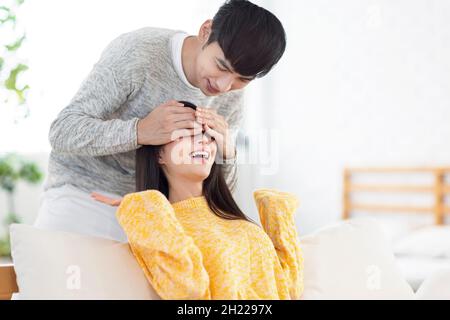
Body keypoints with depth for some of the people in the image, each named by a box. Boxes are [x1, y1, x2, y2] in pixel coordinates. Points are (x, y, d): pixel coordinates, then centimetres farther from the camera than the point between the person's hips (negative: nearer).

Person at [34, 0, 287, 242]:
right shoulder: (136, 52, -20)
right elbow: (62, 132, -23)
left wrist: (226, 154, -19)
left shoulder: (232, 98, -4)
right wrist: (139, 131, -37)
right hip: (83, 196, -3)